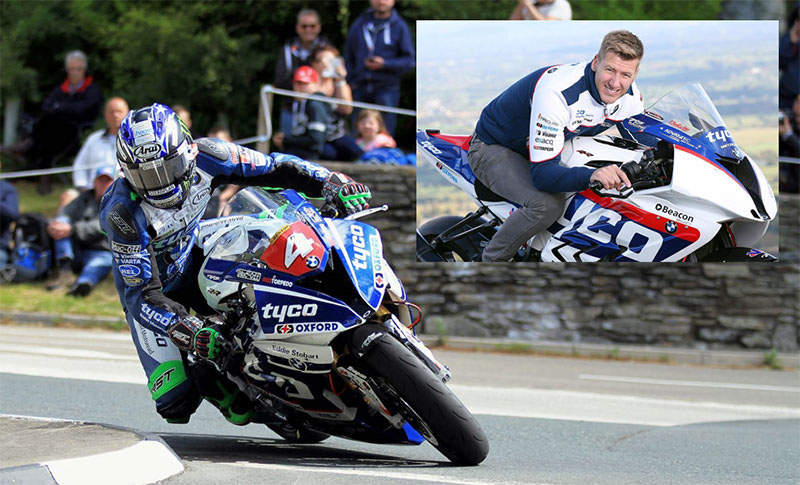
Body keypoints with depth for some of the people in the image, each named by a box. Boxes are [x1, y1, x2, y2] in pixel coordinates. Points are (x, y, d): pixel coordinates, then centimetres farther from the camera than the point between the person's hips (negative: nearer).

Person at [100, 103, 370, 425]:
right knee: (176, 404, -14)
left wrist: (333, 183, -29)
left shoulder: (203, 158, -25)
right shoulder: (122, 213, -34)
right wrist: (189, 333, -49)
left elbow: (272, 168, -14)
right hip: (150, 284, -4)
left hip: (196, 258, 4)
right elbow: (143, 293, -34)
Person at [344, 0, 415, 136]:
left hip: (386, 88, -3)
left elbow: (409, 60, -1)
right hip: (360, 88, 3)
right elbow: (348, 56, 17)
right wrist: (351, 80, 6)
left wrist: (385, 64, -14)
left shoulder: (399, 26, 2)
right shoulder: (359, 24, 12)